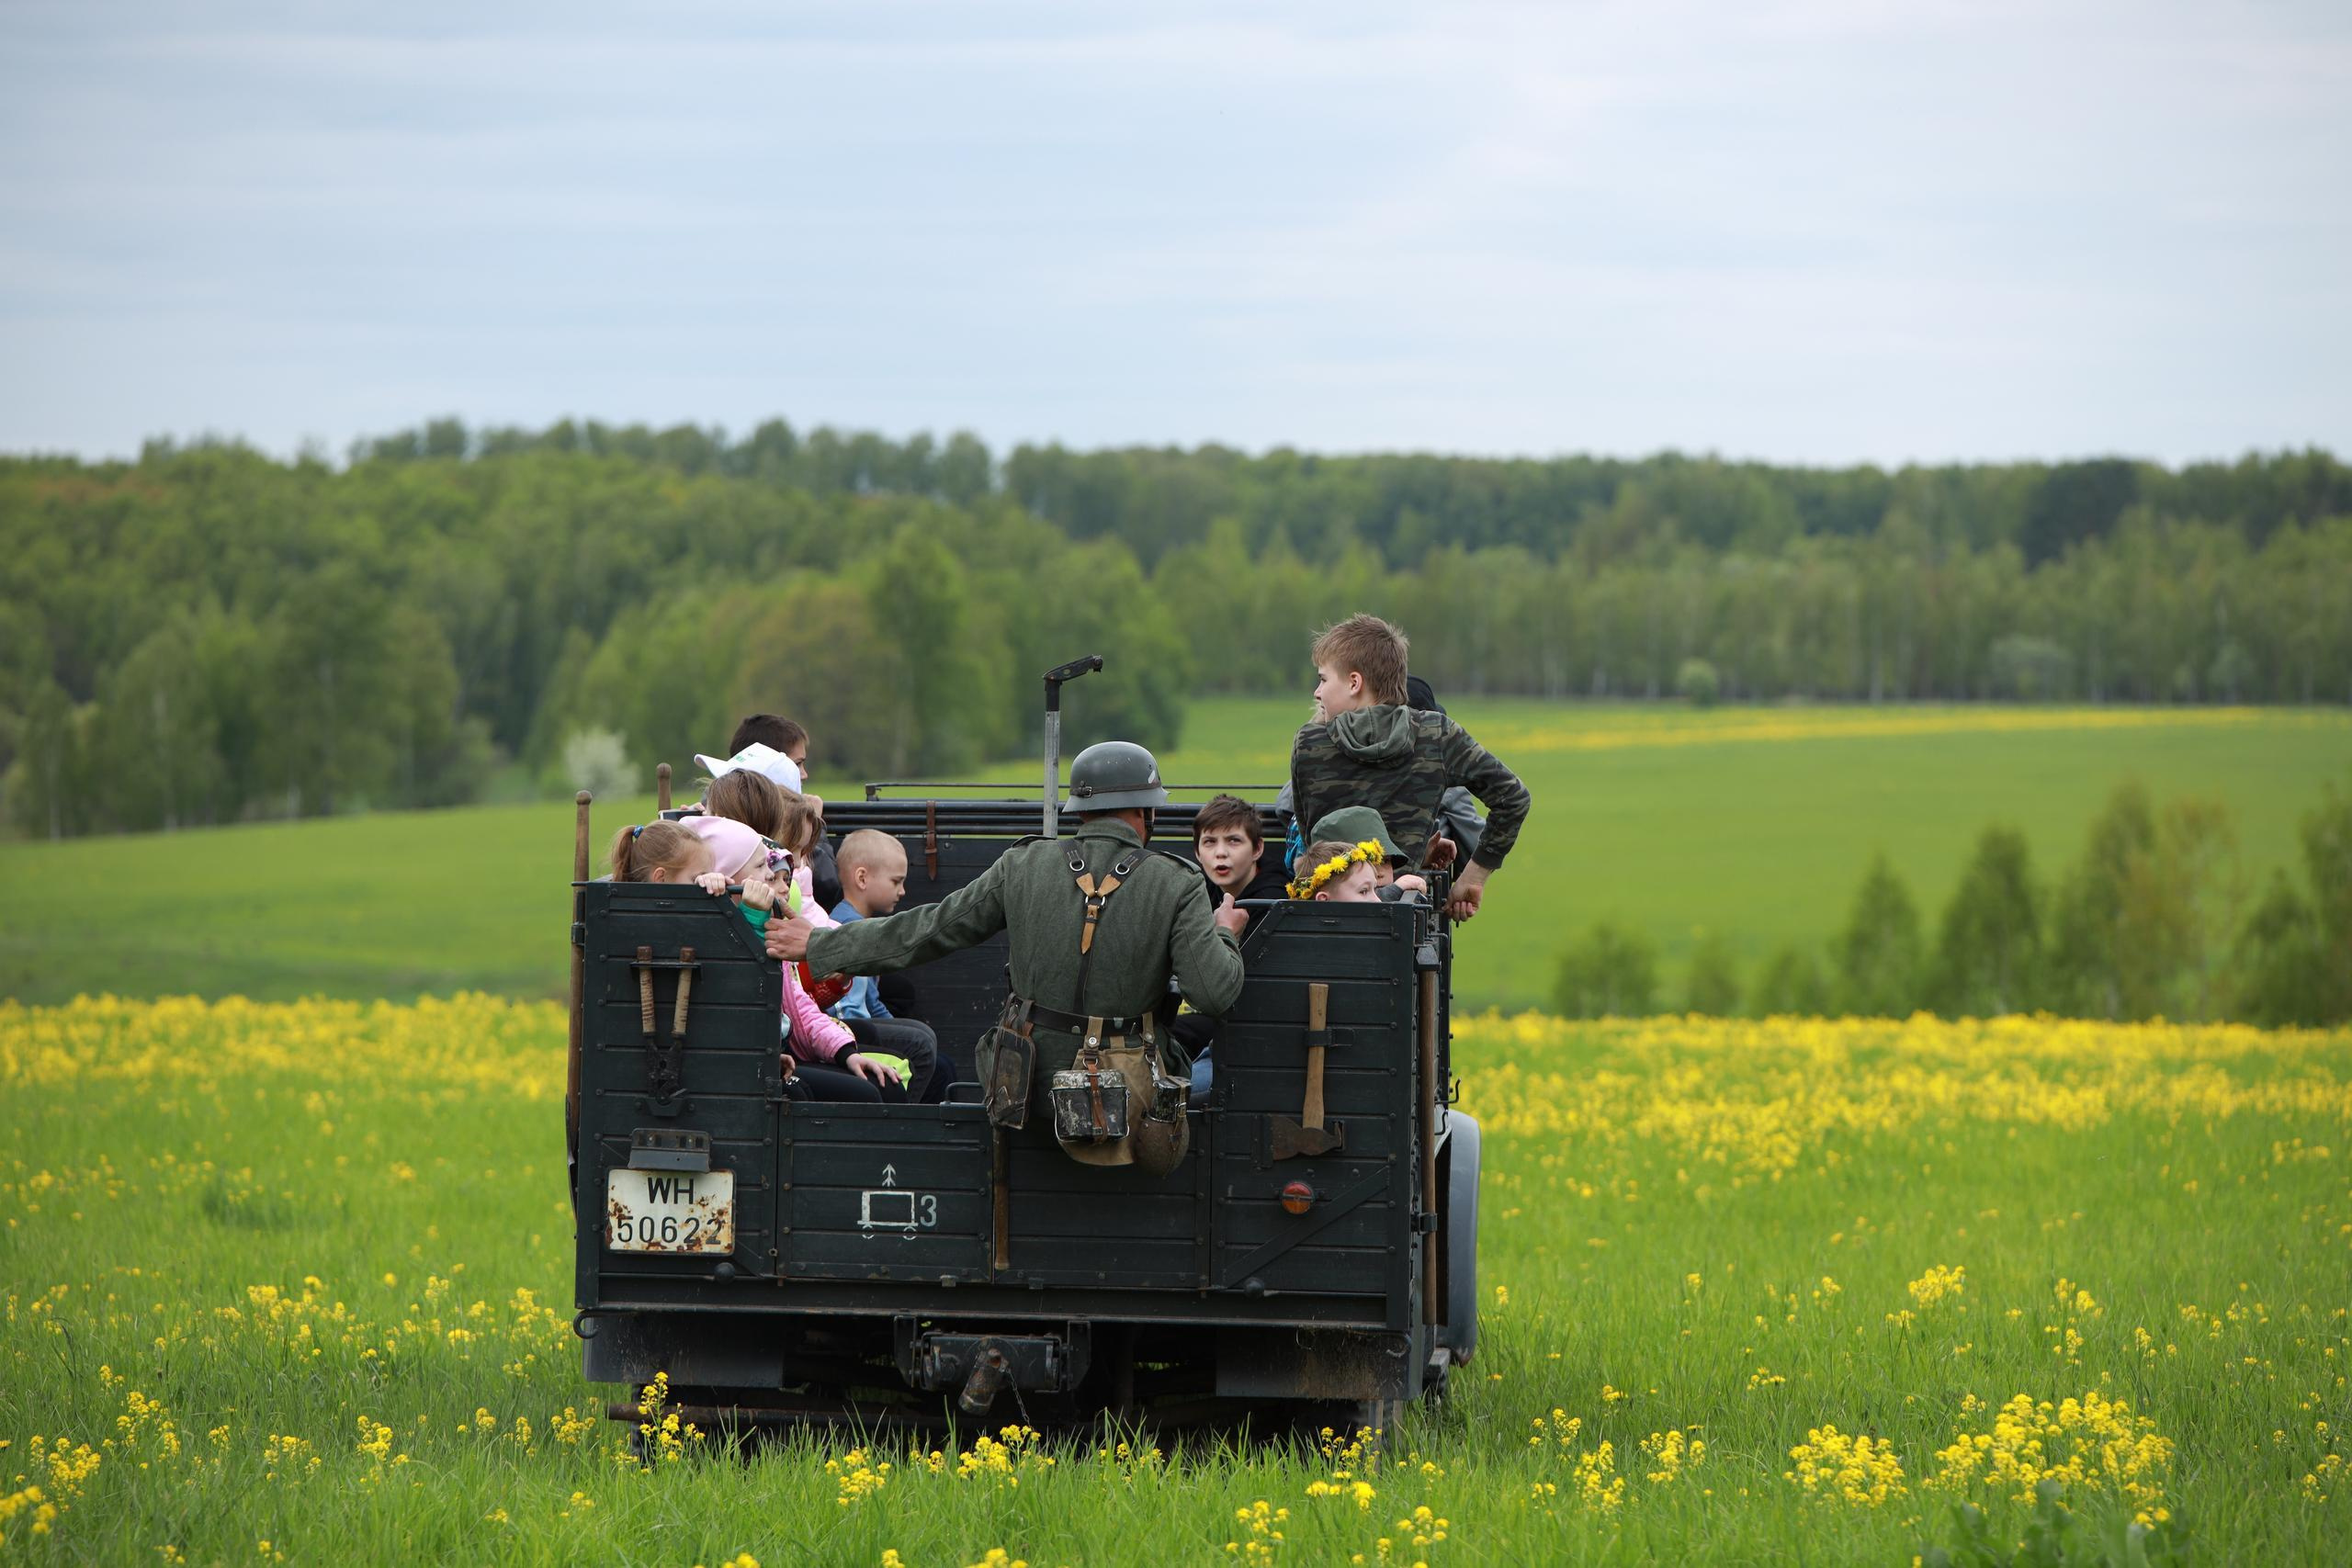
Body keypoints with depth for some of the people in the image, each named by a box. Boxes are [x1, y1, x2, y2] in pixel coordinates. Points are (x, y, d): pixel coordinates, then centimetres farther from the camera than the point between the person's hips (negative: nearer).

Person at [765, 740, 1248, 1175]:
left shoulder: (1023, 866, 4)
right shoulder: (1176, 885, -4)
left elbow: (927, 930, 9)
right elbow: (1214, 992, -12)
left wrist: (819, 945, 20)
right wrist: (1225, 936, 12)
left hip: (1028, 1085, 3)